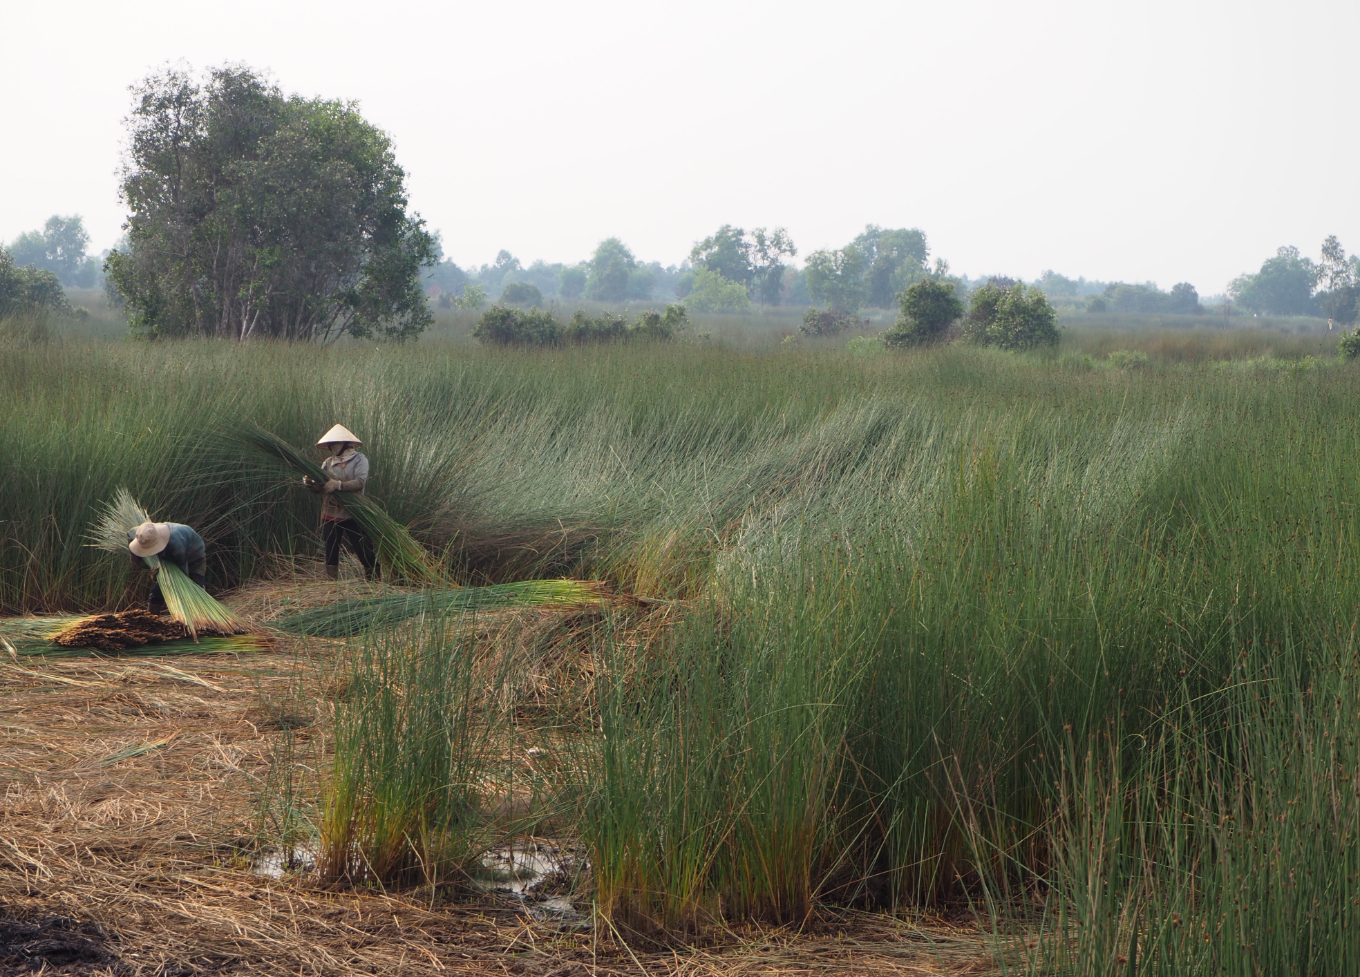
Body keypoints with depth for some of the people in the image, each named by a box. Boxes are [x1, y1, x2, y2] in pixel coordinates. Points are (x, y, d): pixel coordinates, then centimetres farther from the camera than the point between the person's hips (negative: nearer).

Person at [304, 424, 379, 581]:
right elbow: (319, 484, 5)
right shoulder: (329, 463, 12)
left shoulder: (359, 460, -2)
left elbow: (360, 482, -18)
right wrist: (310, 483, -17)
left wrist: (338, 485, -26)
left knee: (362, 547, -2)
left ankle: (374, 576, 10)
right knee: (330, 550, 6)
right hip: (330, 513, 5)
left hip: (352, 514, -4)